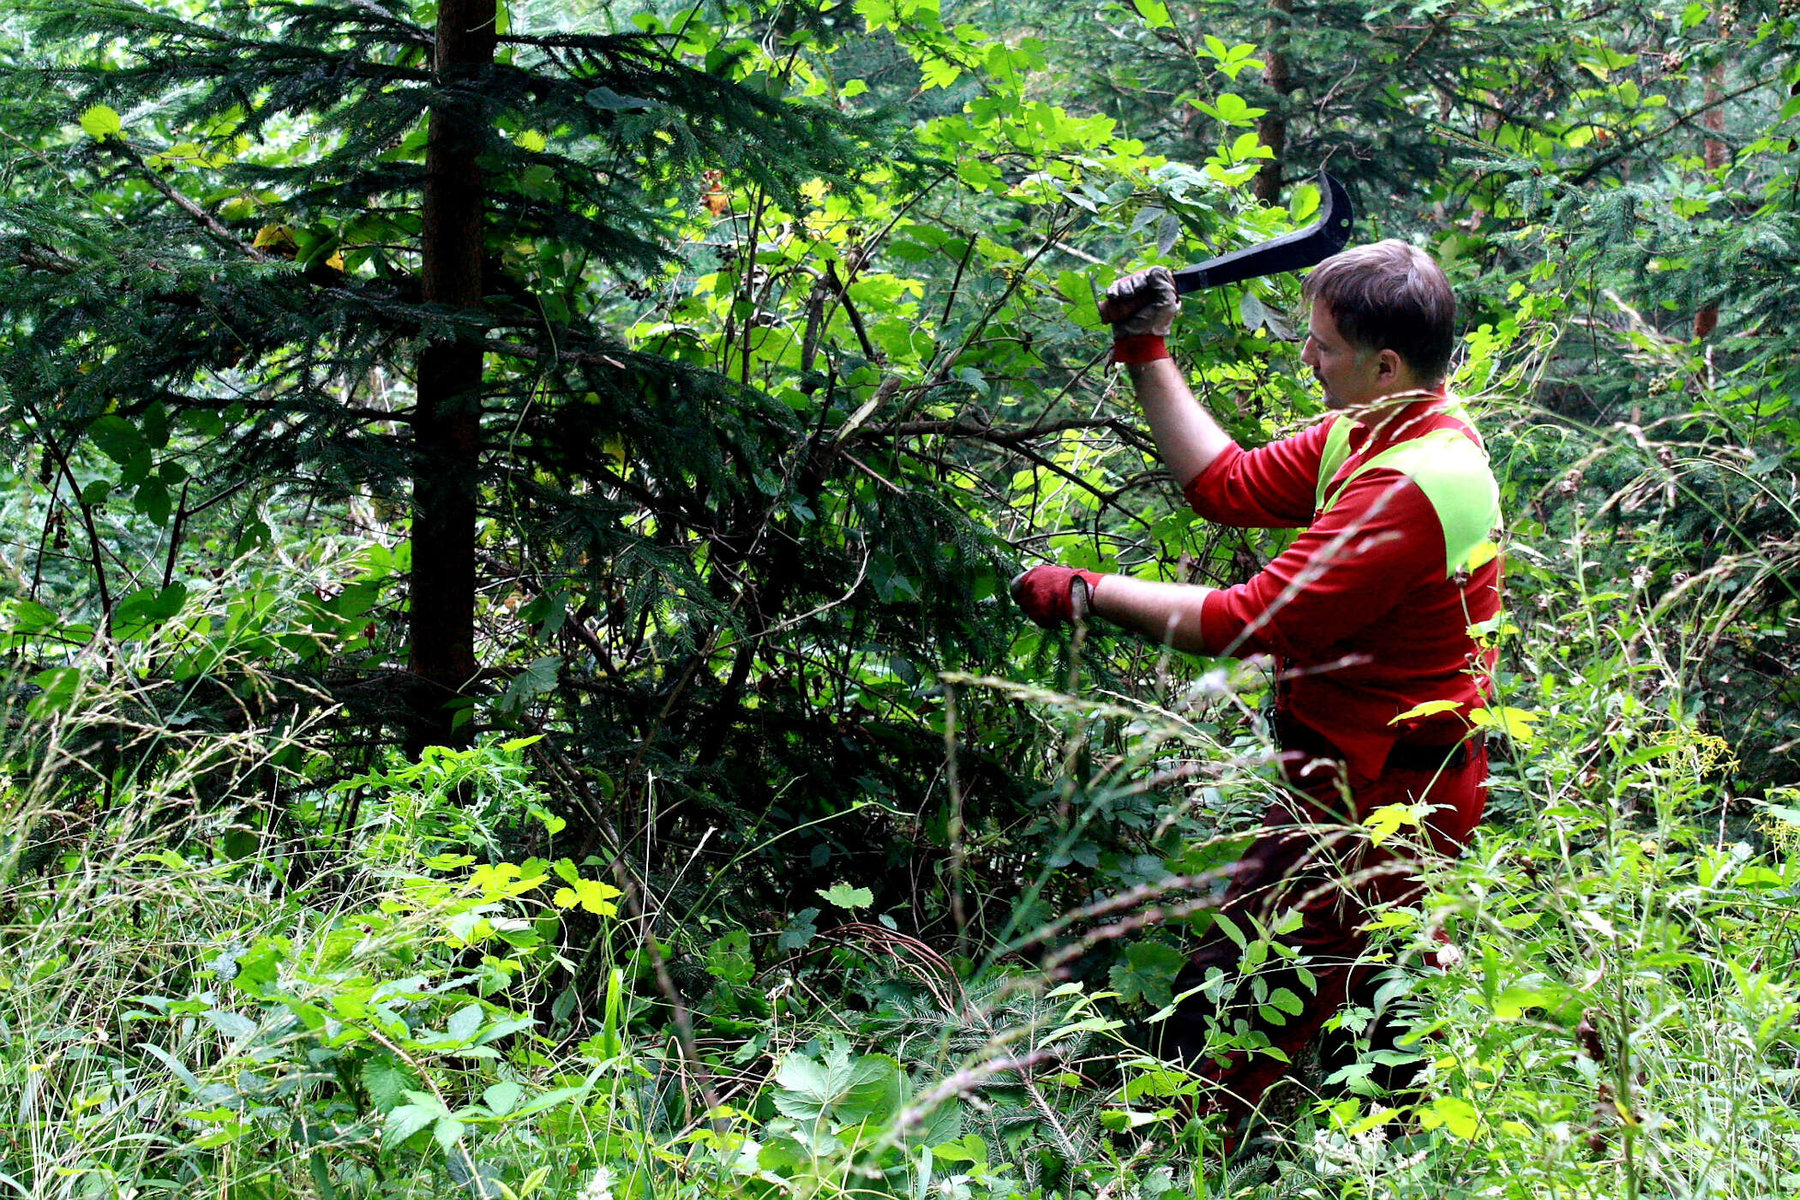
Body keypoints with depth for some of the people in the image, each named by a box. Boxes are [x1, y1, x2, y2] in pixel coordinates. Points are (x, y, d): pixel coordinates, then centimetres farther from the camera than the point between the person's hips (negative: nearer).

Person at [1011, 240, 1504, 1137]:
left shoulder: (1406, 491, -28)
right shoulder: (1378, 432, 4)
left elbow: (1251, 622, -27)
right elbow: (1227, 486, 9)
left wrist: (1084, 595, -19)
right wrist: (1147, 355, 7)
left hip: (1371, 795, -11)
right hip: (1415, 780, 11)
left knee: (1220, 1018, -7)